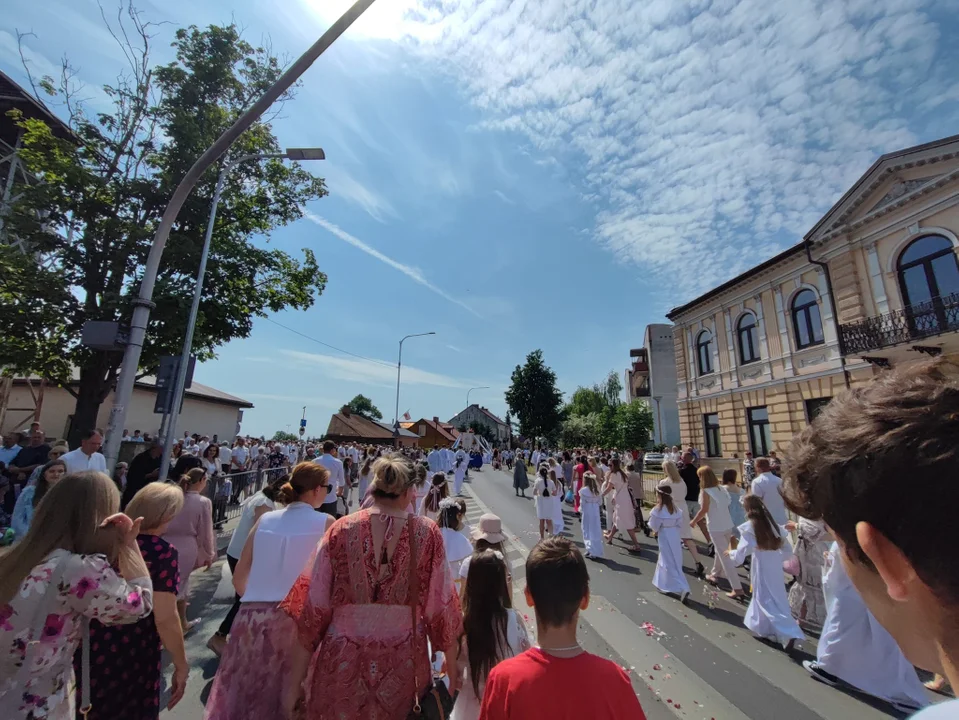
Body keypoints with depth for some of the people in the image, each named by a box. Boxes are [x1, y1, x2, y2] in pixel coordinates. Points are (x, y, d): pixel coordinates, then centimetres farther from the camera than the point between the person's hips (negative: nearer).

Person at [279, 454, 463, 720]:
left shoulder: (341, 530, -11)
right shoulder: (428, 534, -13)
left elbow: (314, 610, -8)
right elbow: (440, 608, -7)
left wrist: (294, 679, 3)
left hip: (343, 660, 1)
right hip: (404, 663, 0)